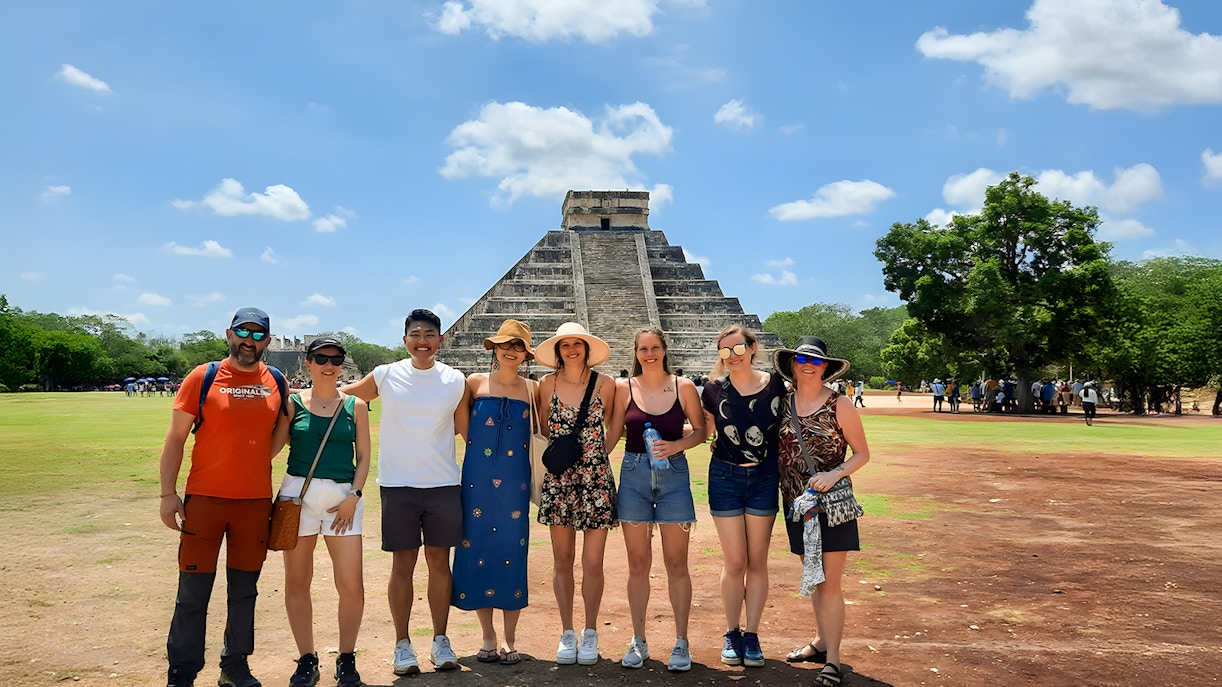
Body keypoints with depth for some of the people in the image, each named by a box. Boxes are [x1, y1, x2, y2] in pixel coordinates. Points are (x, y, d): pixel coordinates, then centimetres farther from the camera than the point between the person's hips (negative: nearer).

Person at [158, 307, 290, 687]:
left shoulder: (276, 382, 7)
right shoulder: (203, 377, -1)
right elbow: (175, 438, -1)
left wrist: (257, 462, 8)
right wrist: (168, 493, -6)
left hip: (256, 501, 3)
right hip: (204, 499, -3)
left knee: (244, 591, 11)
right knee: (193, 593, 1)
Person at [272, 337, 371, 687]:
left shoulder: (355, 406, 7)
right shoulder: (293, 402, 5)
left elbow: (363, 457, 6)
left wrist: (353, 496, -3)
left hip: (343, 496, 0)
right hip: (298, 493, 0)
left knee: (351, 585, -5)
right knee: (297, 582, 6)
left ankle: (346, 659, 15)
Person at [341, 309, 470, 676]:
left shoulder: (455, 381, 2)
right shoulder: (386, 376, 0)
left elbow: (466, 429, 10)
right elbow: (342, 397, 14)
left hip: (444, 484, 1)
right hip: (398, 484, -1)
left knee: (439, 561, 7)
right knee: (403, 563, 4)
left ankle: (440, 640, 20)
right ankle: (402, 644, 16)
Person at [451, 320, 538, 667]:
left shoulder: (532, 389, 4)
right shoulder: (476, 383, 3)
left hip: (514, 482, 0)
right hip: (477, 479, 0)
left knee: (512, 553, 3)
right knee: (477, 551, 3)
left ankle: (510, 640, 16)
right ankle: (488, 638, 19)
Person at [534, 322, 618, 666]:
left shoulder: (605, 384, 0)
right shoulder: (547, 384, 2)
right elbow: (544, 429, 11)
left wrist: (594, 454, 6)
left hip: (596, 479, -1)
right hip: (558, 480, 1)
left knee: (592, 563, 2)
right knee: (562, 561, 7)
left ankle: (590, 633, 18)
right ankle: (567, 633, 19)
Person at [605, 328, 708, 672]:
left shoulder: (684, 386, 0)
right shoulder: (624, 388, 2)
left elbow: (701, 430, 5)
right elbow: (612, 434, 5)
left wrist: (676, 445, -12)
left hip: (674, 476, -1)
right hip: (634, 476, 1)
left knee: (676, 564, 4)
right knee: (638, 564, 7)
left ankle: (681, 643, 15)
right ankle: (638, 642, 19)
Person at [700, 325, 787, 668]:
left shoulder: (774, 384, -4)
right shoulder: (715, 389, -3)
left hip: (764, 478, 1)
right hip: (725, 478, 0)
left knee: (757, 562, 8)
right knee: (734, 563, 4)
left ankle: (751, 633, 21)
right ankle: (732, 633, 21)